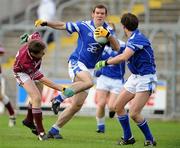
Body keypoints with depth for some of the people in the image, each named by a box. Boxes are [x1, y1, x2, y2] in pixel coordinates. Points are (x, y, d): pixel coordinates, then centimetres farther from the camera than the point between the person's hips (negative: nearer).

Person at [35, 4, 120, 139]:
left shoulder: (108, 30, 3)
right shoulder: (84, 26, -5)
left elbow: (117, 48, -9)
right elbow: (62, 25, 3)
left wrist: (108, 35, -26)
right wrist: (46, 23, -10)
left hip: (89, 69, 5)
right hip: (76, 62, -5)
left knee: (77, 105, 1)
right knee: (89, 82, -37)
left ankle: (55, 130, 10)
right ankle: (59, 98, -25)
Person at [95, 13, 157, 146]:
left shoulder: (137, 38, -21)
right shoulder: (132, 39, 10)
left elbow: (124, 57, -34)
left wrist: (105, 62, -25)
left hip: (145, 79, -10)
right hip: (135, 77, 10)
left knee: (134, 114, -16)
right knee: (118, 106, 9)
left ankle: (150, 140, 1)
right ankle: (128, 138, 20)